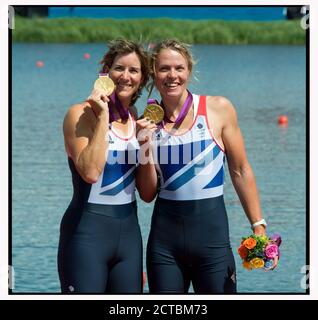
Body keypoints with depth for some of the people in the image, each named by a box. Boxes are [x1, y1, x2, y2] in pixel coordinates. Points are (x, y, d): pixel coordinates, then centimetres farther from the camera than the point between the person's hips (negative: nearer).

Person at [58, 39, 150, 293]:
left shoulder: (138, 119, 10)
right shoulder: (81, 114, -7)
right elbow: (90, 172, -24)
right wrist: (103, 117, -18)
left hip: (129, 232, 6)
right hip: (88, 233, -6)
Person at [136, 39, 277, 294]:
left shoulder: (219, 109, -2)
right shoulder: (148, 122, 5)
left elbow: (240, 171, 1)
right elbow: (148, 194, 5)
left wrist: (259, 226, -5)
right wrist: (146, 147, -8)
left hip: (211, 233, -2)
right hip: (165, 235, 2)